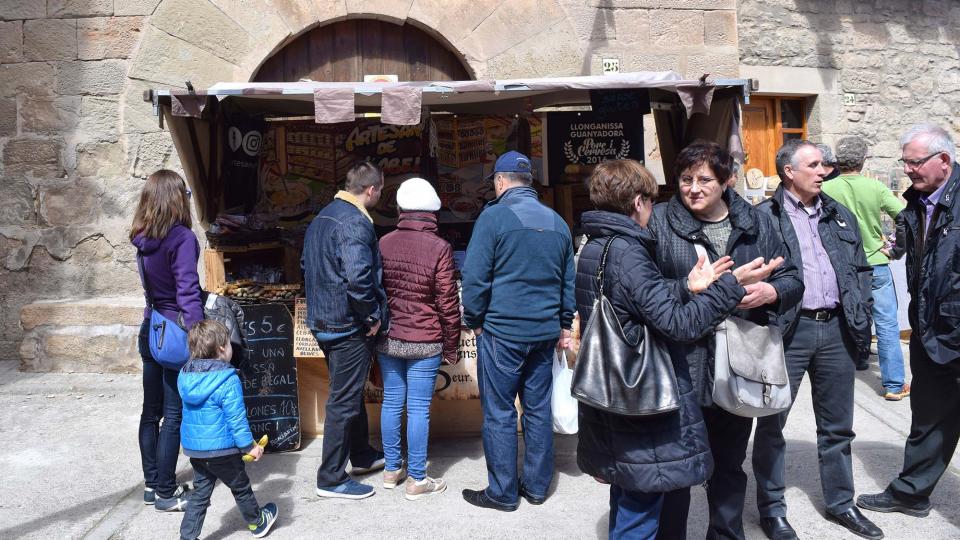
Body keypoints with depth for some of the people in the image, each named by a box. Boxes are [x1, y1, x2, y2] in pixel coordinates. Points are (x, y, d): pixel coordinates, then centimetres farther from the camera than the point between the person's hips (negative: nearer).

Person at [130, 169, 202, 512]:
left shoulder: (143, 237, 4)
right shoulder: (182, 238, -17)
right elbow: (188, 293, -21)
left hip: (150, 331, 8)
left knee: (152, 411, 16)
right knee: (174, 415, 1)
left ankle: (152, 484, 28)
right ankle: (166, 494, 10)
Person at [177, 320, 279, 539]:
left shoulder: (185, 376, 1)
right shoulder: (228, 381, -21)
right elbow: (236, 419, -19)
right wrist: (249, 446, -10)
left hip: (194, 448, 5)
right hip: (222, 449, -5)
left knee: (200, 494, 16)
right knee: (241, 488, 15)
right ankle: (258, 522, 35)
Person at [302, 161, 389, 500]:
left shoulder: (322, 218, 11)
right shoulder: (355, 222, -20)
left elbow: (307, 265, 20)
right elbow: (358, 278, -31)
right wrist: (373, 317, -18)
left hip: (322, 320, 10)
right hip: (349, 327, -10)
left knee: (352, 392, 23)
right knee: (344, 401, 1)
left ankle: (362, 455, 39)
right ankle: (332, 479, 12)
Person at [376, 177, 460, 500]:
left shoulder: (383, 244, 1)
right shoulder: (439, 248, -12)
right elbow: (448, 303, -10)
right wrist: (451, 346, 0)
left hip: (387, 339, 5)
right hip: (424, 343, -4)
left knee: (391, 402, 14)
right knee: (418, 409, 2)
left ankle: (392, 470, 26)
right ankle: (416, 480, 12)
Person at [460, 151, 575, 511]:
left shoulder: (494, 216, -10)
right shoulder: (557, 221, 10)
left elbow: (475, 276, -13)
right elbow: (568, 281, 15)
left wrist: (474, 321, -1)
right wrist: (564, 325, 22)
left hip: (502, 332, -6)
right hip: (545, 332, 6)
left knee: (499, 413, 4)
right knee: (538, 409, 14)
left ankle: (503, 493, 13)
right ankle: (537, 486, 24)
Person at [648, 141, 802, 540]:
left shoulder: (756, 223, 5)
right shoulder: (659, 222, -7)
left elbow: (792, 279, 9)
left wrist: (770, 291, -15)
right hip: (680, 369, -4)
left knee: (730, 465, 22)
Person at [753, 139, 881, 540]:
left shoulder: (840, 216, 14)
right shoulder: (764, 217, -4)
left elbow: (861, 270, 15)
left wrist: (861, 322, 7)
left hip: (836, 328, 6)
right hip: (788, 330, -5)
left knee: (837, 425, 16)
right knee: (772, 422, 4)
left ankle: (841, 503, 33)